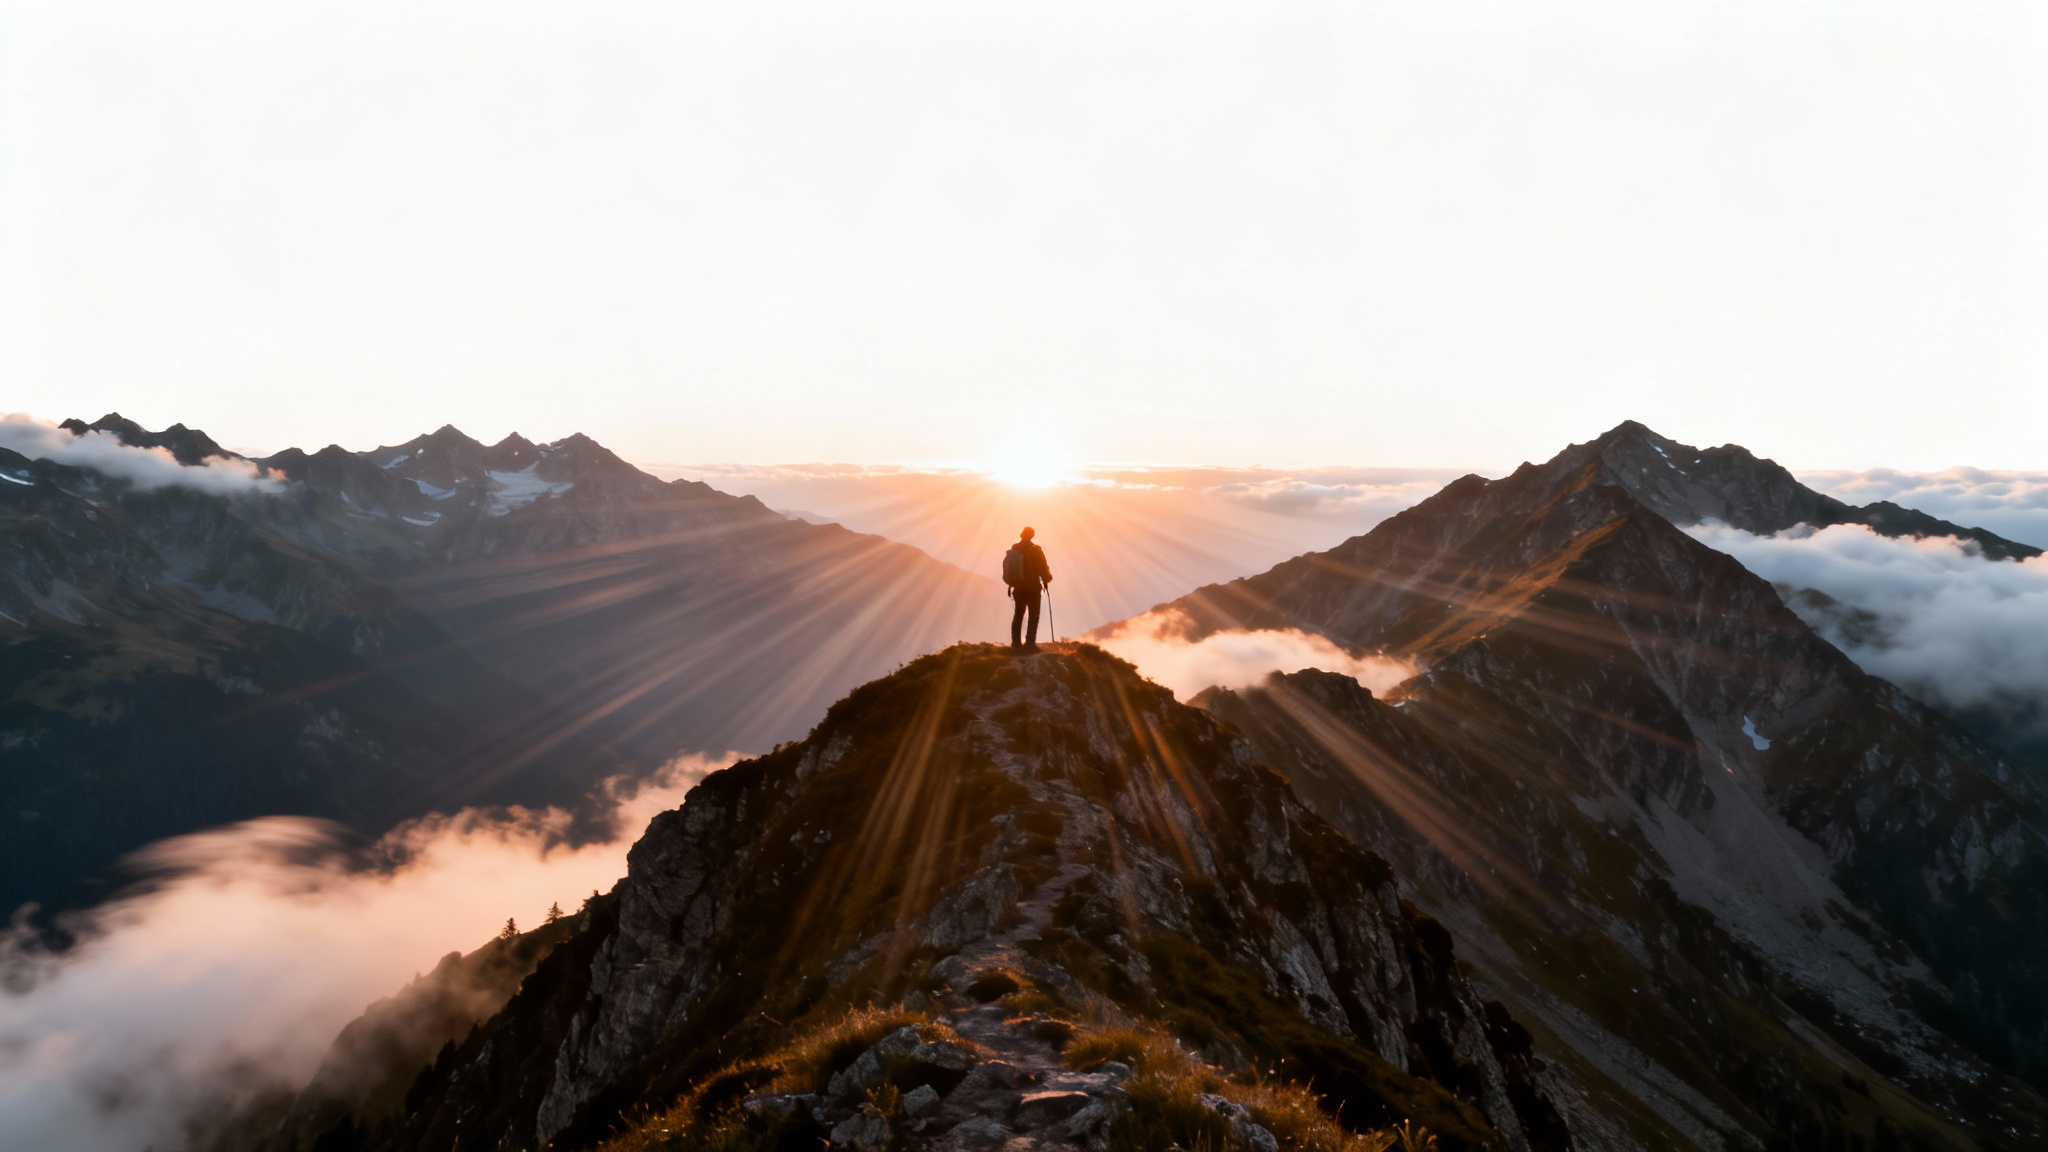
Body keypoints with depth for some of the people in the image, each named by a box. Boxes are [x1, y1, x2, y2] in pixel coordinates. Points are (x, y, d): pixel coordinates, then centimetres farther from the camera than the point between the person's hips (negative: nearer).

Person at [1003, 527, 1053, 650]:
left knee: (1018, 615, 15)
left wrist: (1011, 583, 21)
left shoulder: (1013, 549, 4)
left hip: (1018, 588, 5)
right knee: (1033, 616, -2)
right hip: (1032, 588, -5)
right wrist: (1047, 579, 8)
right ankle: (1030, 643, -10)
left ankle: (1016, 642, 17)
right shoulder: (1035, 550, -12)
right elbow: (1043, 568, -10)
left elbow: (1007, 568, 10)